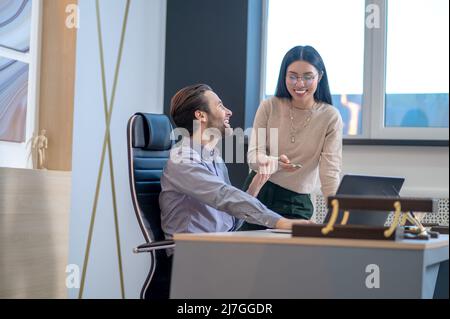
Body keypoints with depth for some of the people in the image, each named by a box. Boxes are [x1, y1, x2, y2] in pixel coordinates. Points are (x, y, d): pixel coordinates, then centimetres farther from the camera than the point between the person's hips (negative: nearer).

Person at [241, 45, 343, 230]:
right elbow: (253, 156, -8)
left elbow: (331, 170, -9)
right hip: (257, 193, 1)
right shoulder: (269, 107, -2)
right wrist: (275, 162, -32)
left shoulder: (330, 117, -4)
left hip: (296, 203, -1)